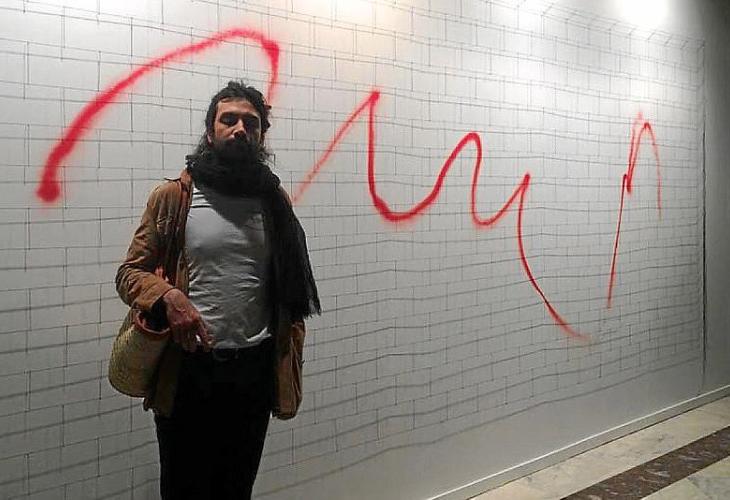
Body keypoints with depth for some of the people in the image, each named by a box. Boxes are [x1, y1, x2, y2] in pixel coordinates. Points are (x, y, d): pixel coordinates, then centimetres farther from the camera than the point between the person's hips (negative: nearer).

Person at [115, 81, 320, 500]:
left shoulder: (275, 201, 6)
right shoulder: (173, 197, -4)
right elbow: (131, 272, -4)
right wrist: (168, 298, -24)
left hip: (255, 370, 3)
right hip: (188, 370, -3)